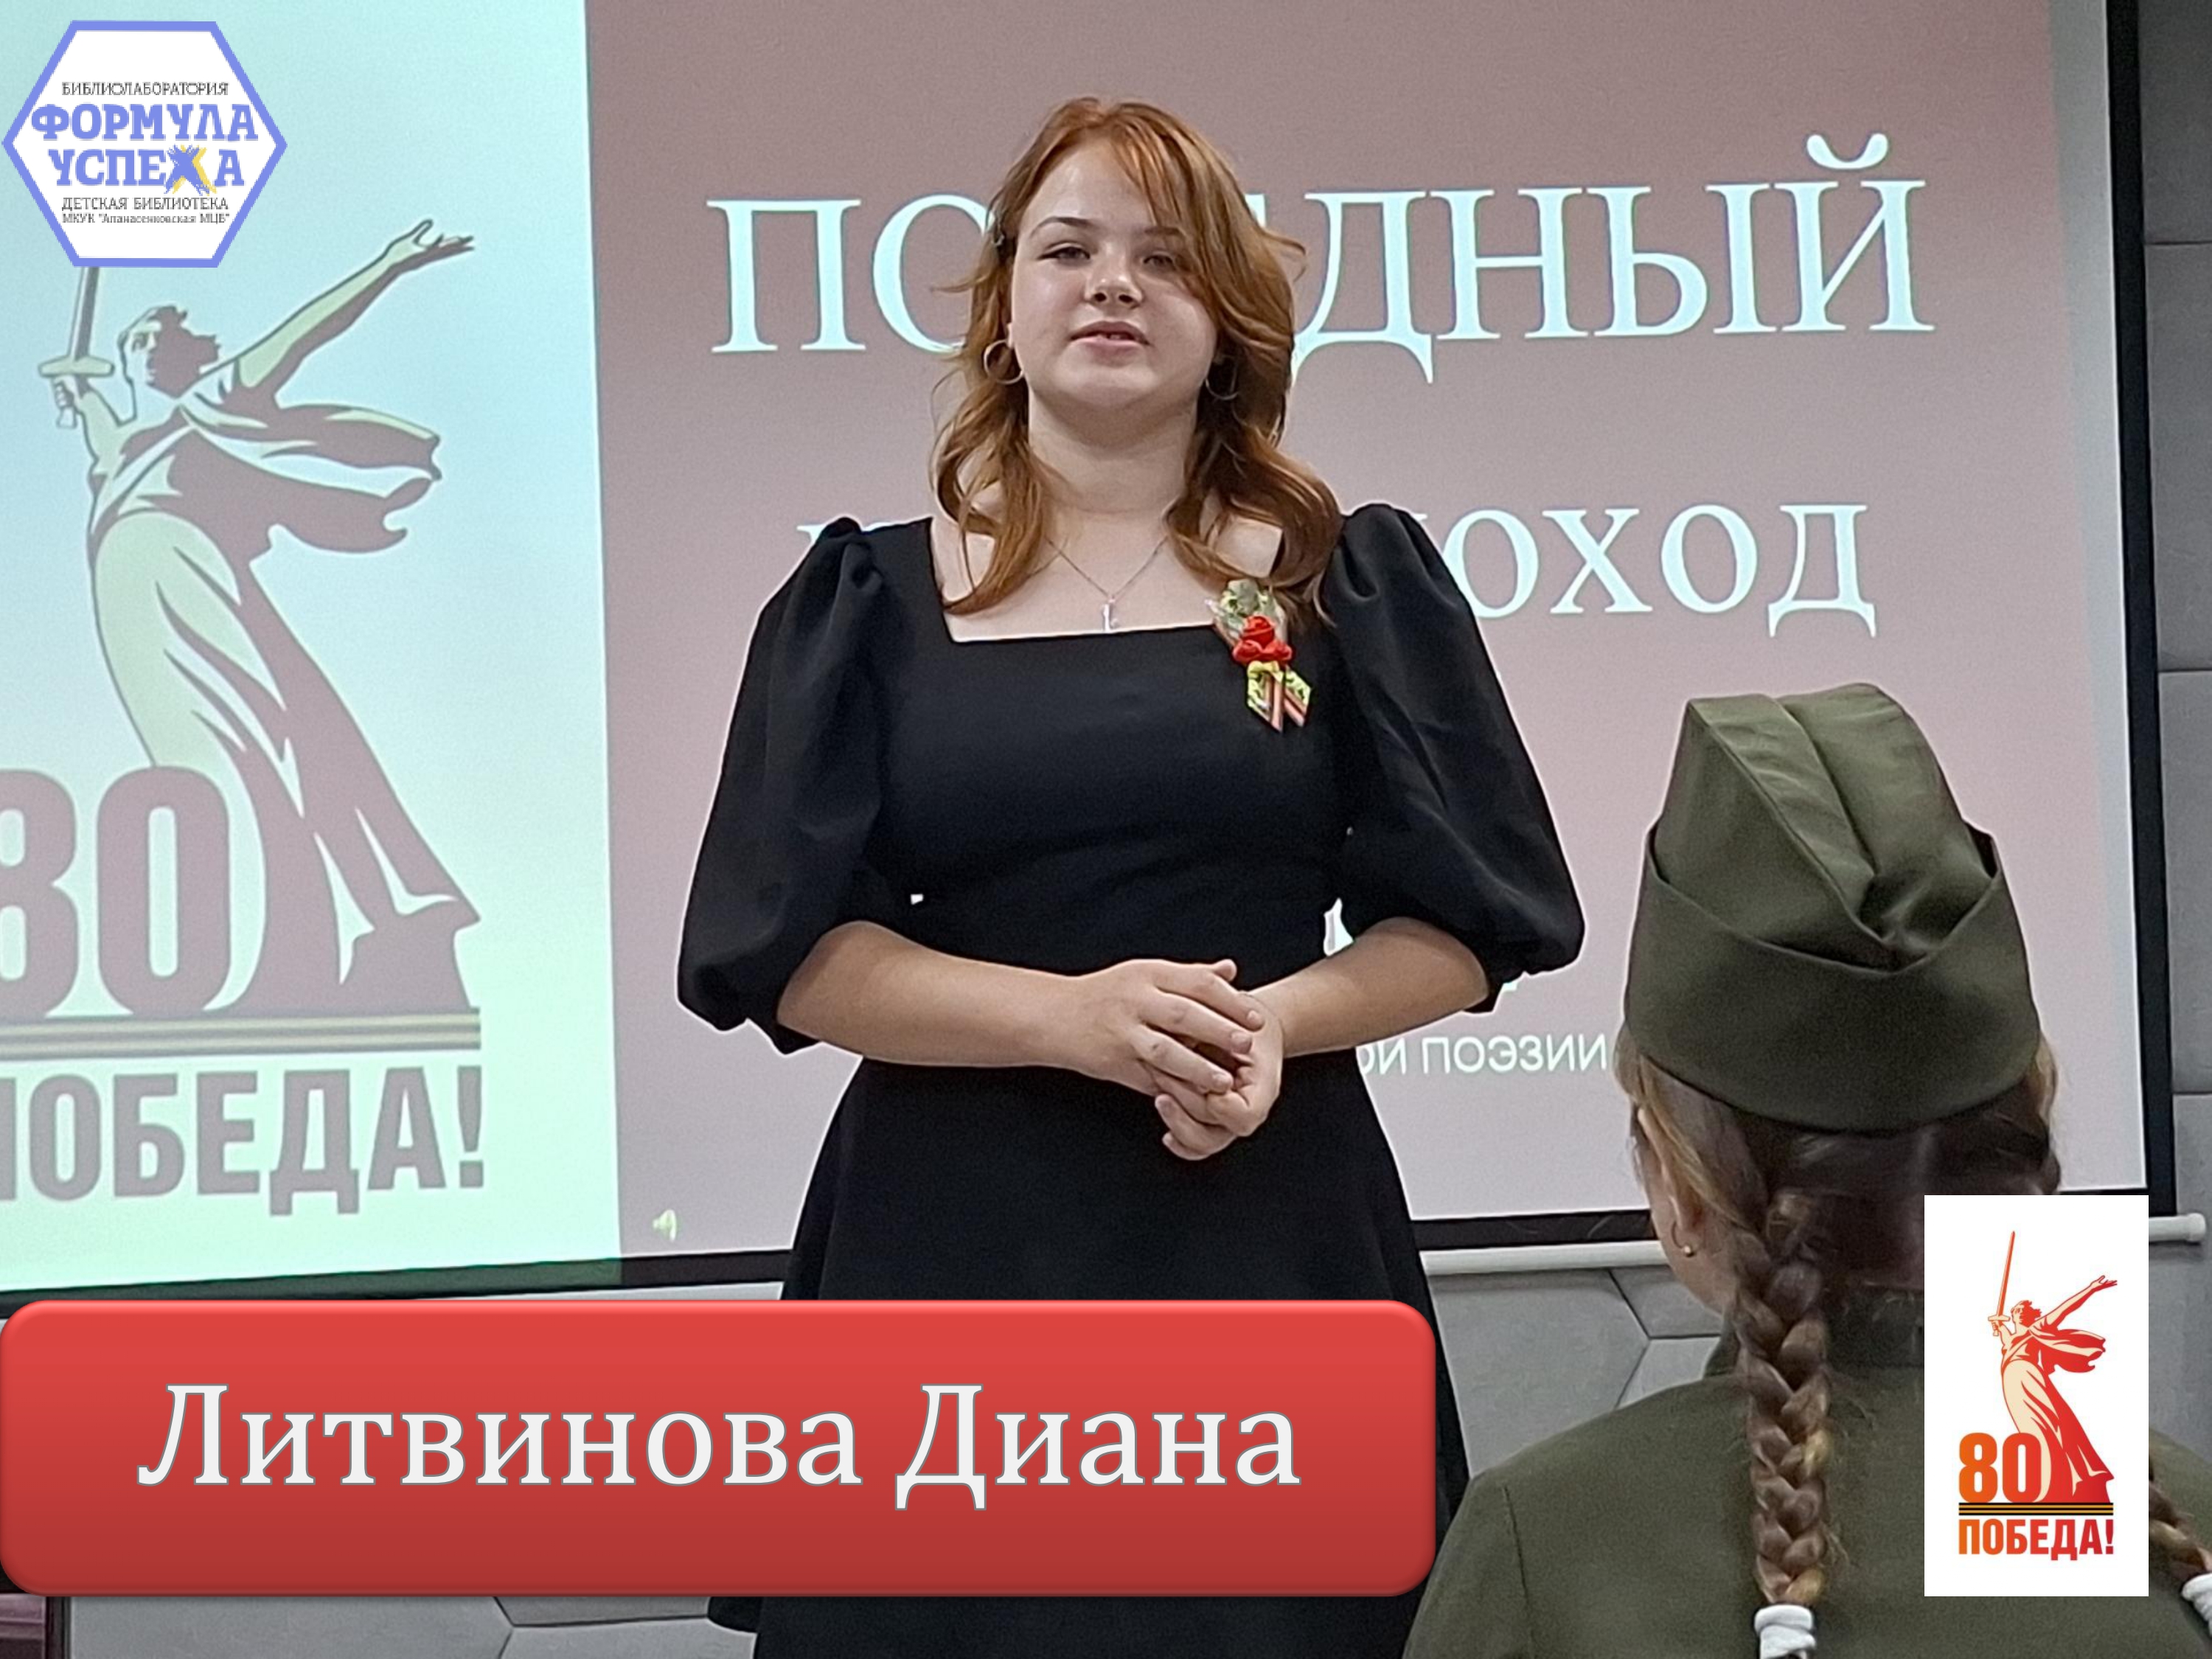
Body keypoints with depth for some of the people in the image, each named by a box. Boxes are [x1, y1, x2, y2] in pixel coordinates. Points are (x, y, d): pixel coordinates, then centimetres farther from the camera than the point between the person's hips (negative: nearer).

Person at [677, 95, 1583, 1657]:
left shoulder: (1348, 585, 6)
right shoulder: (872, 599, 5)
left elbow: (1467, 925, 5)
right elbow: (788, 952, -2)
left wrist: (1280, 1019, -14)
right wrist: (1068, 1015, -16)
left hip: (1273, 1231, 0)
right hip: (950, 1238, 0)